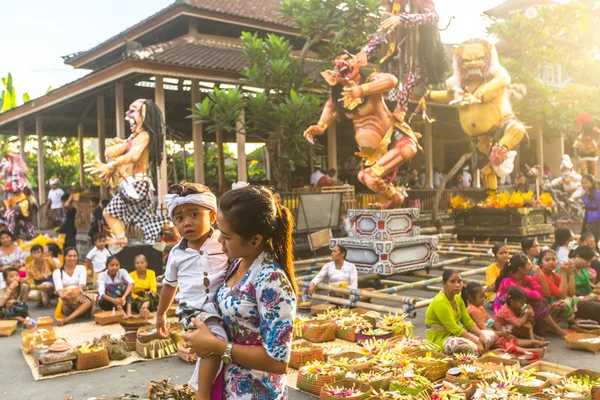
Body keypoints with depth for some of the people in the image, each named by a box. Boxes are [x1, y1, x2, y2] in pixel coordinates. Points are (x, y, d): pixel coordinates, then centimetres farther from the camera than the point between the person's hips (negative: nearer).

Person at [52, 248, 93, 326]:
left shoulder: (81, 268, 12)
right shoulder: (57, 272, 9)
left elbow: (82, 283, -6)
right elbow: (58, 286, -9)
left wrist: (77, 291, -31)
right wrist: (62, 295, -34)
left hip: (80, 298, 1)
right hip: (65, 301, -1)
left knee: (90, 301, -36)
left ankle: (66, 319, -42)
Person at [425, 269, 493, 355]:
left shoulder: (458, 298, 7)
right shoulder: (439, 302, -21)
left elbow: (468, 322, 6)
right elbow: (455, 329, -23)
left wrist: (481, 336, -11)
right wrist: (477, 342, -23)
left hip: (455, 336, 9)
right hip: (440, 340, -9)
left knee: (490, 334, 4)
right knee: (472, 347, -34)